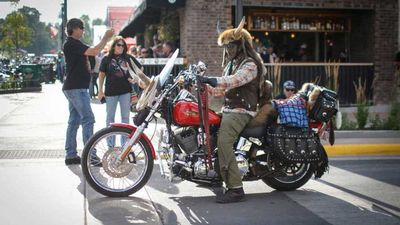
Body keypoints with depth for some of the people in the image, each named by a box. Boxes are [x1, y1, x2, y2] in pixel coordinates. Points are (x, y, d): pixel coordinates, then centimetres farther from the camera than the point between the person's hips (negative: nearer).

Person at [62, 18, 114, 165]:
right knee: (88, 119, -13)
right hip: (76, 88, -11)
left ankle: (71, 155, 13)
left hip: (76, 88, 11)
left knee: (74, 121, 10)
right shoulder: (71, 44, -13)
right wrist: (106, 38, -14)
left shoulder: (74, 44, 21)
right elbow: (94, 51, -22)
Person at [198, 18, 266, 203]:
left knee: (224, 143, -26)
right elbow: (223, 90, 23)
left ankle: (235, 189, -27)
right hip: (228, 109, 10)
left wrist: (209, 79, -36)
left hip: (241, 110, -10)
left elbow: (233, 81, -28)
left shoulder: (250, 64, -8)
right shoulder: (231, 64, 24)